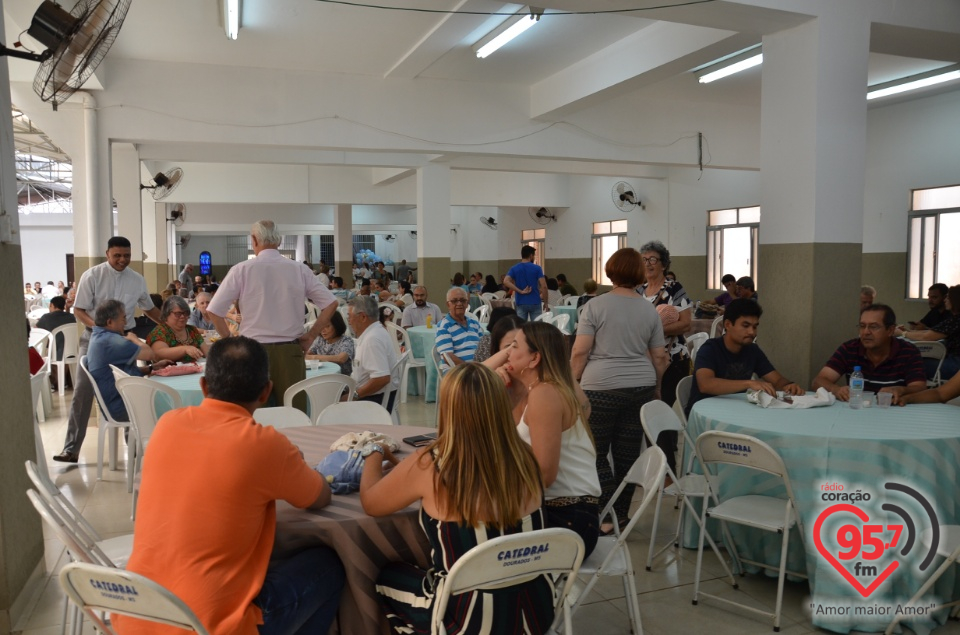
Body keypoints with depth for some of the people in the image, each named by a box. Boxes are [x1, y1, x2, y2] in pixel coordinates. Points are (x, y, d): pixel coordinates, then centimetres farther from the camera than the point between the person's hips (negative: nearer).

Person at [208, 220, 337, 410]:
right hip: (290, 351, 1)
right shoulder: (300, 269, 2)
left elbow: (214, 310, -4)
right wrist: (311, 336, 9)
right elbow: (330, 304, 4)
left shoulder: (241, 270, -3)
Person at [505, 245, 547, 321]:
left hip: (521, 303, 2)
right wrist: (545, 301, 0)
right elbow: (543, 286, -11)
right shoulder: (536, 268, -4)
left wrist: (520, 291, -11)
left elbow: (506, 281, -13)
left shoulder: (514, 269, 3)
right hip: (535, 303, -2)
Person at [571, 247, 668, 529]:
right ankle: (621, 514, 19)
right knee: (628, 454, 10)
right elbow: (659, 357, 10)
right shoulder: (650, 310, 7)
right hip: (641, 387, 4)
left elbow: (580, 352, -10)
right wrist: (655, 387, 23)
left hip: (601, 388, -4)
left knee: (596, 453, 5)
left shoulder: (595, 305, -5)